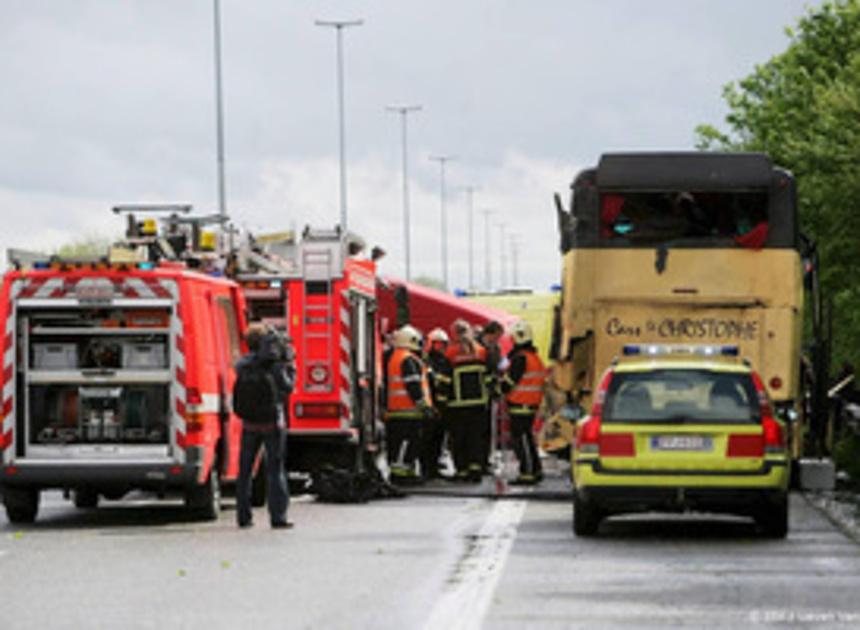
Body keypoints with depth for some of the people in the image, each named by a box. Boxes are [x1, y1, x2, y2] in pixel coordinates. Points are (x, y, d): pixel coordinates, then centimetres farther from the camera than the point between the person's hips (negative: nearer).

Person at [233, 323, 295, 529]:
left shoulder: (243, 365, -5)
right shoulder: (274, 365, -14)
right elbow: (287, 388, -4)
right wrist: (290, 367, 11)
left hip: (249, 425, 3)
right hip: (272, 423, -3)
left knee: (245, 470, 12)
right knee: (275, 470, 1)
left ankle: (243, 516, 13)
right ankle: (278, 517, -4)